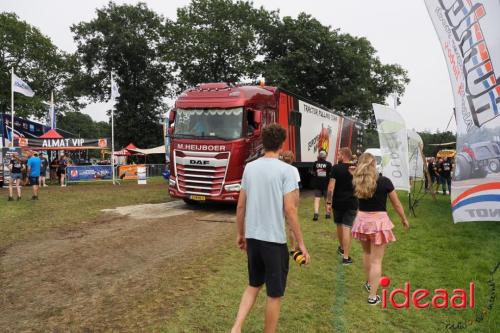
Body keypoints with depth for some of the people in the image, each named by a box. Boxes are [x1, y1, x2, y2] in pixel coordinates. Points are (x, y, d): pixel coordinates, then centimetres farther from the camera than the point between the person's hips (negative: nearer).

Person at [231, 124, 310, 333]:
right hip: (275, 239, -5)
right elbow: (289, 210, -15)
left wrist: (240, 233, 19)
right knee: (274, 294, 11)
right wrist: (300, 243, -7)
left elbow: (241, 205, 7)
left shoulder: (250, 167, 4)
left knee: (254, 285, 23)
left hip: (252, 237, 6)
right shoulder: (286, 170, -11)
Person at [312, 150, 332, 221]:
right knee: (327, 199, 14)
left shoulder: (316, 163, -2)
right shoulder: (328, 164, -9)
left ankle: (316, 213, -17)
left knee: (317, 199, -1)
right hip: (326, 183, -1)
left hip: (317, 184, 1)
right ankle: (327, 213, 23)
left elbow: (313, 172, 9)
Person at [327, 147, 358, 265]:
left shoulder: (336, 168, -8)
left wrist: (329, 201, -7)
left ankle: (341, 248, 40)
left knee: (339, 226, 19)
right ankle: (346, 257, -2)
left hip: (338, 202, -1)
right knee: (347, 228, -1)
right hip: (352, 202, 1)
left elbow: (331, 186, -12)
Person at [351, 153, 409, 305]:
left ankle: (369, 283, 45)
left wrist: (356, 174, 20)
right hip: (379, 221, -4)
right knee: (376, 260, 5)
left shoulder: (357, 182, -4)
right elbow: (396, 204, -1)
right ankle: (373, 296, 11)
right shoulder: (384, 181, -11)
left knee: (367, 253, 26)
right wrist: (404, 219, 14)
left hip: (362, 220, 4)